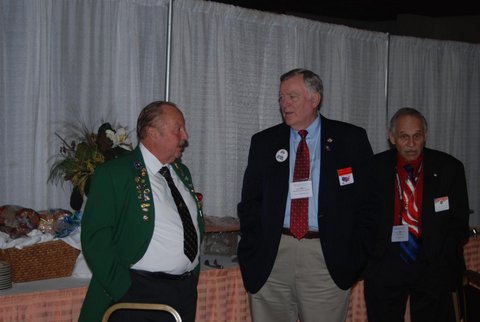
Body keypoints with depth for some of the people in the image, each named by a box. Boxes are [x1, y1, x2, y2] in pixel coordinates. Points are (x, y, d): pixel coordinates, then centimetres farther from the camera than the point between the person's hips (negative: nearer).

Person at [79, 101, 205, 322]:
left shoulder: (182, 172, 14)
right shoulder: (112, 174, -8)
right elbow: (95, 238, -14)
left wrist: (193, 274, 13)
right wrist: (124, 292, -17)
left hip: (186, 292, 6)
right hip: (138, 293, -6)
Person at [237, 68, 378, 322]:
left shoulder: (351, 139, 4)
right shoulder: (263, 142, 10)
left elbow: (368, 201, 3)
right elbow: (249, 202, 11)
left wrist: (355, 254, -5)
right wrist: (254, 251, 0)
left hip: (328, 259, -2)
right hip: (271, 257, 2)